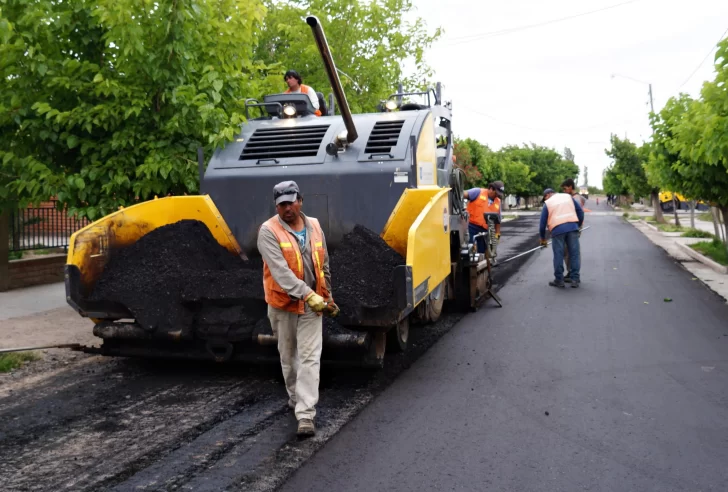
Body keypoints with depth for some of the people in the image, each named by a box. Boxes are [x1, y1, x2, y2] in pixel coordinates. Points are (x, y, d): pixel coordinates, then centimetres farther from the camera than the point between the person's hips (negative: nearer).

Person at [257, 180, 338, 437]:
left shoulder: (314, 226, 4)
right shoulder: (268, 231, -12)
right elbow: (280, 270, -23)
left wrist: (328, 296, 19)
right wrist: (307, 294, -31)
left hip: (312, 304, 2)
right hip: (283, 304, -2)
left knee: (310, 358, -5)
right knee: (288, 356, 15)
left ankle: (305, 415, -5)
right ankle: (295, 397, 39)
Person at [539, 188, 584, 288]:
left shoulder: (547, 203, 12)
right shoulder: (568, 196, 19)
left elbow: (543, 223, 11)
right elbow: (580, 211, 12)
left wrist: (542, 238, 21)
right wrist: (579, 225, 20)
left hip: (557, 230, -2)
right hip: (572, 227, 2)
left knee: (558, 255, 4)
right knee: (574, 254, 6)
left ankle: (559, 280, 9)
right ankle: (575, 279, 7)